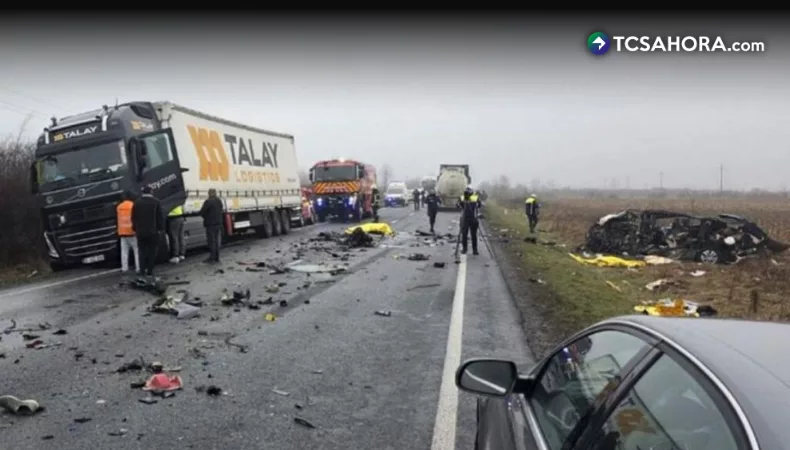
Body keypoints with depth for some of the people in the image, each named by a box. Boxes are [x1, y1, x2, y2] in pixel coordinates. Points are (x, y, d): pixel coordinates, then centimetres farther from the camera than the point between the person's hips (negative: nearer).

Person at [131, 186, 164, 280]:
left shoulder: (137, 202, 2)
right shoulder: (156, 202, -5)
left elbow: (133, 217, 6)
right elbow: (160, 217, -4)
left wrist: (135, 229, 14)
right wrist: (160, 229, 4)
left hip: (140, 232, 2)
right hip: (153, 231, -2)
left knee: (142, 251, 8)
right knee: (152, 252, 2)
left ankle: (143, 272, 6)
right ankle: (150, 272, -1)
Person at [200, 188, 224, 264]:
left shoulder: (208, 202, -17)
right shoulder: (219, 201, 8)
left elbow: (202, 212, -13)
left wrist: (205, 217, 6)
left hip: (210, 224, -7)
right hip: (218, 223, 7)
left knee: (211, 241, -4)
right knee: (217, 241, 12)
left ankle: (212, 258, -2)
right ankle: (216, 258, 17)